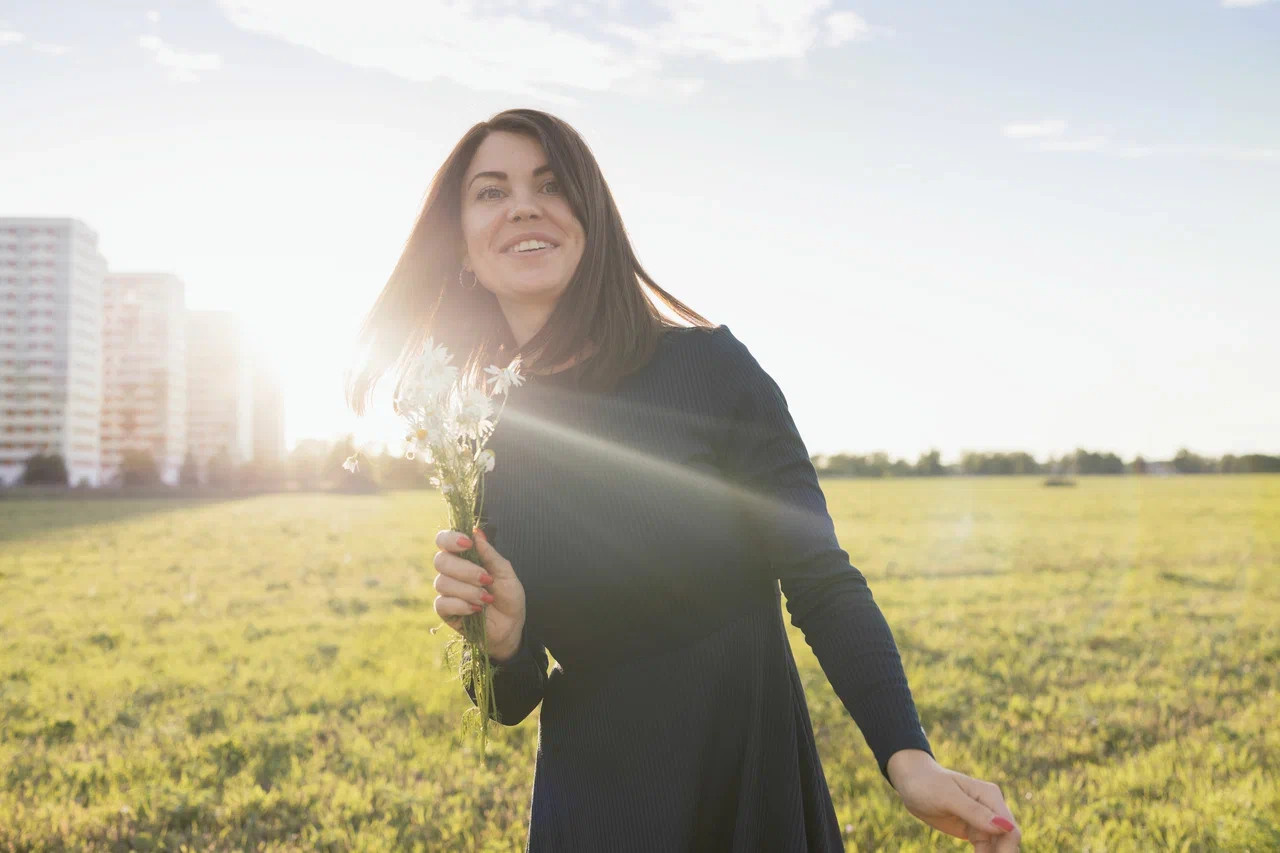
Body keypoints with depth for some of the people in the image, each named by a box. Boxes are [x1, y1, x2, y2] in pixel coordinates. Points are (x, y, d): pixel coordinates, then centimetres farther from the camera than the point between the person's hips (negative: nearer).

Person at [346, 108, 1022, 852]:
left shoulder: (709, 367, -13)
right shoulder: (480, 442, -2)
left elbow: (821, 582, -14)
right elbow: (512, 703, 3)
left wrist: (908, 757, -27)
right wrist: (501, 642, -19)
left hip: (754, 791, -2)